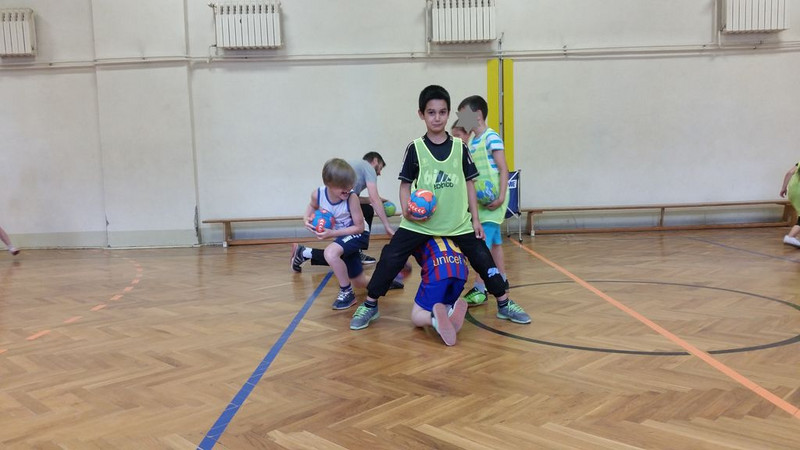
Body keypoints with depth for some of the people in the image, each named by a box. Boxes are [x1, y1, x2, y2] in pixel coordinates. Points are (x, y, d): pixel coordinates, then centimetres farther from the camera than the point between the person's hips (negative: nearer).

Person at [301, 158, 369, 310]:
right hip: (343, 236, 6)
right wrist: (307, 218, -14)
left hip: (357, 234, -6)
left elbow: (359, 227, -25)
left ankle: (346, 292, -15)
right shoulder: (318, 194, -19)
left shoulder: (352, 197, -31)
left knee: (330, 253, -36)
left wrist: (332, 233, -31)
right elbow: (312, 206, 6)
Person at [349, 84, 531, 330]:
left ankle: (504, 304, 23)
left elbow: (469, 184, 7)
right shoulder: (415, 148, -3)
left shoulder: (460, 147, 2)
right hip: (420, 223, -1)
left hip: (458, 223, 2)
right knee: (390, 258, -8)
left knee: (483, 259, 3)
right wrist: (406, 209, -17)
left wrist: (475, 218, 4)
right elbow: (405, 184, 2)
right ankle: (369, 305, 10)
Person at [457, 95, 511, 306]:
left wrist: (501, 197, -22)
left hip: (492, 198, -9)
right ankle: (501, 281, 26)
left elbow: (503, 169, -16)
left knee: (483, 243, -12)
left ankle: (480, 289, -11)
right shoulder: (471, 142, 11)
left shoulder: (491, 137, -13)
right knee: (494, 241, 16)